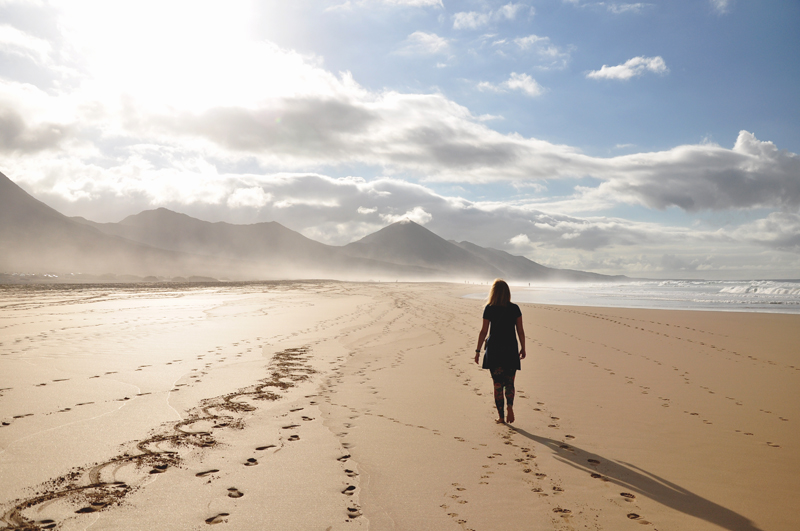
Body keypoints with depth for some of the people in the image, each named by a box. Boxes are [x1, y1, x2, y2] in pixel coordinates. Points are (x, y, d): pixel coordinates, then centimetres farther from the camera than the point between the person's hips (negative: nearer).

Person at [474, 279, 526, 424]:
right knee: (509, 382, 14)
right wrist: (523, 348, 12)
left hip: (494, 349, -1)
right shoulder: (515, 308, -1)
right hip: (511, 349, 1)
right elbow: (520, 331, 1)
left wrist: (478, 350, 1)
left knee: (497, 384, 8)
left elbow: (484, 331, -6)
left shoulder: (489, 309, -6)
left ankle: (501, 416, 9)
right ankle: (510, 406, -10)